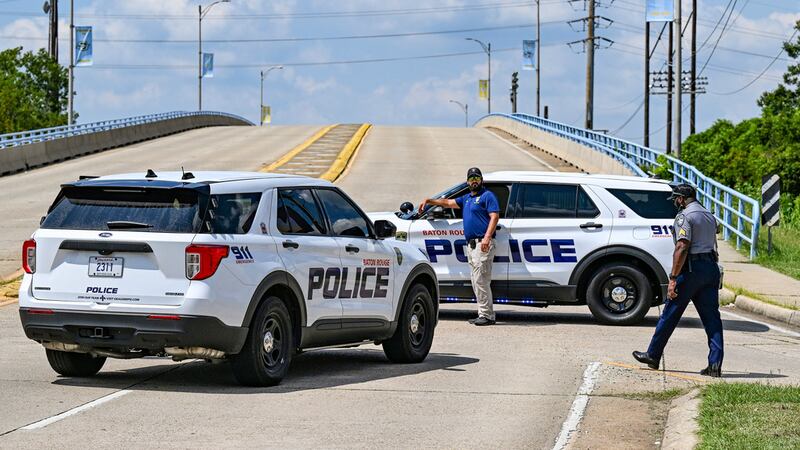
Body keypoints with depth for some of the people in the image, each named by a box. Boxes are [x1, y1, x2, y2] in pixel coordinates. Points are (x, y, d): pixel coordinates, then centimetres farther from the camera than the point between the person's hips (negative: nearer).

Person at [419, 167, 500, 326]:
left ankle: (487, 315, -13)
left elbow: (494, 217, -13)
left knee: (480, 280, -13)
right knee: (476, 281, 8)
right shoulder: (467, 198, 23)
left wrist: (487, 238, -23)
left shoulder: (488, 196, -3)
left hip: (482, 243, -9)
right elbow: (448, 202, 34)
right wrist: (429, 201, 29)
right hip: (471, 244, 9)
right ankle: (484, 313, 11)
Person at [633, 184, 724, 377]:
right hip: (711, 268, 8)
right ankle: (715, 364, -4)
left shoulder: (684, 216, -9)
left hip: (691, 268, -7)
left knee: (670, 314, 4)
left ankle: (653, 355, 13)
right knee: (711, 317, 3)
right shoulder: (709, 216, 18)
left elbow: (682, 248, -18)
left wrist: (673, 278, -18)